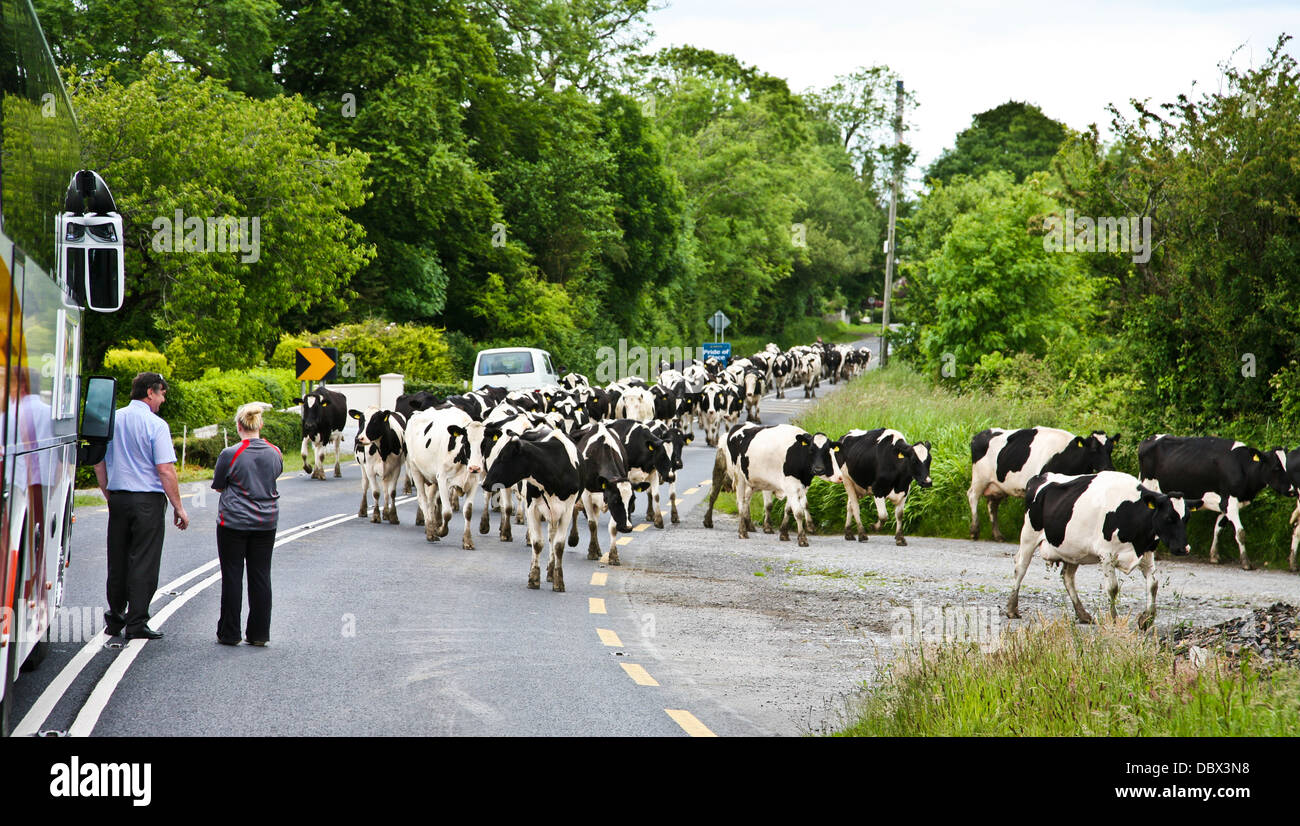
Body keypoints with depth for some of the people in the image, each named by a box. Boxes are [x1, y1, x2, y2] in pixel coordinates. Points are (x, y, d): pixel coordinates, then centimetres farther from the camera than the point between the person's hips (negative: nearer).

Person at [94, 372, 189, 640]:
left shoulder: (112, 420, 8)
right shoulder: (155, 425, -11)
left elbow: (99, 464, 13)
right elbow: (165, 470, -16)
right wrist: (179, 508, -10)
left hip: (118, 498, 6)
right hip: (148, 499, -6)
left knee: (118, 560, 14)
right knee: (143, 562, -1)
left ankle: (115, 620, 21)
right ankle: (137, 624, -2)